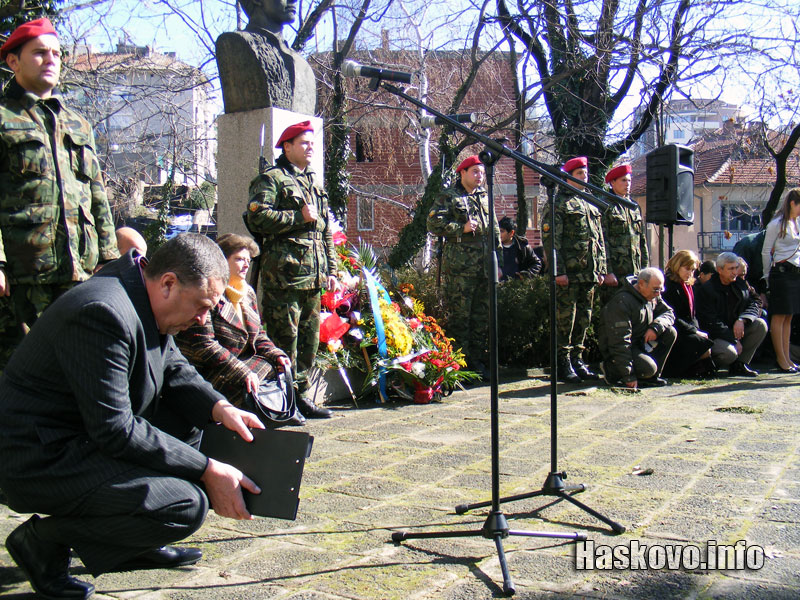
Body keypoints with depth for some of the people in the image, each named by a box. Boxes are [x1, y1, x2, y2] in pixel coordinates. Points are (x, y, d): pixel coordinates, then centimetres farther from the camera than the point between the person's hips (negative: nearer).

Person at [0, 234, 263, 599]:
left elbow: (173, 370, 14)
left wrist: (220, 408, -6)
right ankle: (45, 540, -2)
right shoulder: (105, 312, -27)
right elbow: (114, 431, -26)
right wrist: (207, 471, -22)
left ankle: (136, 544, 16)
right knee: (187, 506, -21)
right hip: (41, 462, -10)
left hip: (86, 433, 10)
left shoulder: (142, 298, 3)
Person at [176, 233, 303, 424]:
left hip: (240, 363, 9)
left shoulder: (247, 293, 13)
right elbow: (203, 345, -22)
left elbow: (258, 336, 19)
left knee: (281, 366, -4)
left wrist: (277, 355, -2)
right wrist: (242, 372, -26)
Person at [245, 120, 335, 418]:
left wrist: (330, 269, 20)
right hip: (283, 273, -8)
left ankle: (301, 395, 20)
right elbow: (258, 218, -17)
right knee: (285, 337, -7)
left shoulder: (314, 182, 24)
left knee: (309, 337, 10)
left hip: (313, 275, 8)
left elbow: (326, 231, 26)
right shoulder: (271, 179, -1)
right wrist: (300, 217, -13)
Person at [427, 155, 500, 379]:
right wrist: (462, 228, -14)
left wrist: (497, 261, 17)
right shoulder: (449, 197, 1)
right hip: (460, 266, -6)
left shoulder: (485, 197, 20)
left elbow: (495, 231, 24)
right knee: (459, 314, -5)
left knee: (482, 314, 8)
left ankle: (477, 360, 17)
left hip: (484, 266, 6)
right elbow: (433, 224, -9)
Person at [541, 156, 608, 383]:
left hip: (589, 274, 7)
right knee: (565, 319, -3)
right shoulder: (558, 203, -3)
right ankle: (563, 364, 3)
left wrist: (601, 269, 14)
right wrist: (558, 270, -17)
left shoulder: (591, 205, 20)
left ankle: (577, 359, 20)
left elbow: (599, 239, 22)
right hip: (568, 273, -7)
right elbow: (550, 238, -10)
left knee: (584, 319, 11)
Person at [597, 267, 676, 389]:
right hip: (614, 350, -8)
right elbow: (619, 341, -29)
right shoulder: (622, 301, -26)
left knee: (670, 332, -9)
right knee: (648, 368, -29)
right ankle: (611, 369, -4)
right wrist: (628, 376, -30)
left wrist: (656, 327, -20)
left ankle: (650, 377, -2)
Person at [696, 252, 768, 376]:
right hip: (713, 336, -7)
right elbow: (711, 322, -18)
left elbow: (753, 305, 4)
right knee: (729, 353, -34)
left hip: (734, 330, 7)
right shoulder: (706, 290, -13)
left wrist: (741, 320, -19)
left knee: (760, 325, -13)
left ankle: (739, 365, -9)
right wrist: (734, 341, -20)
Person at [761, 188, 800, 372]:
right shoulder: (776, 224, -6)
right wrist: (768, 276, -1)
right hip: (781, 271, -7)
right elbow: (766, 252, -4)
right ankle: (781, 359, -3)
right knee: (779, 316, -5)